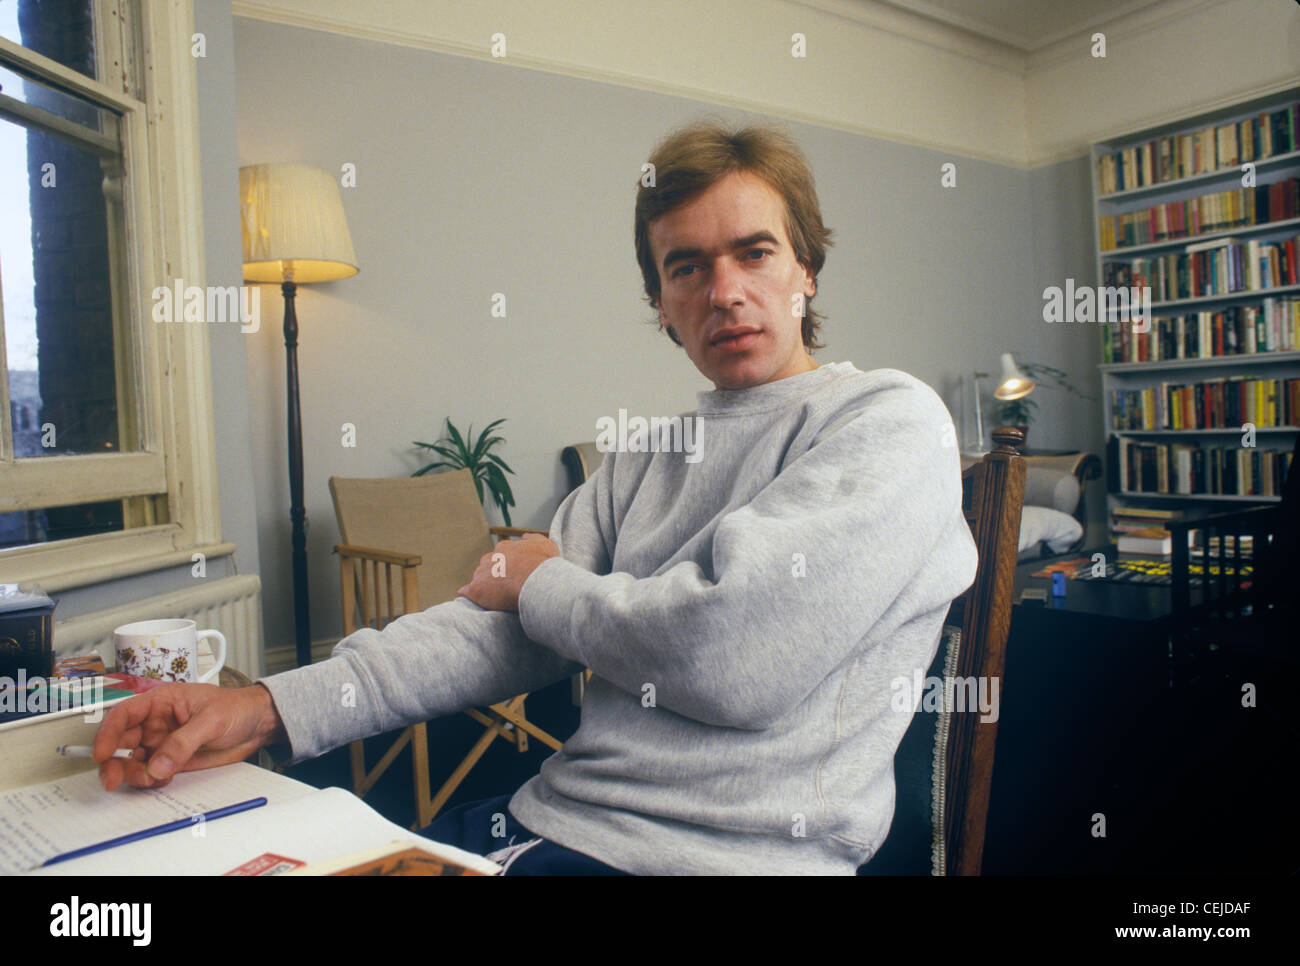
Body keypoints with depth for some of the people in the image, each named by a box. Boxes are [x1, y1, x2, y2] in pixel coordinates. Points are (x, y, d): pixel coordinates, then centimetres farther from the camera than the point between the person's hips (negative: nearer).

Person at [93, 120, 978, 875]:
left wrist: (543, 583, -3)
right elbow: (504, 625, 5)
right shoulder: (646, 455, 13)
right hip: (552, 816, 6)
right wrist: (273, 708, -7)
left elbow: (733, 656, -21)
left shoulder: (892, 422, -8)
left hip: (723, 852, -6)